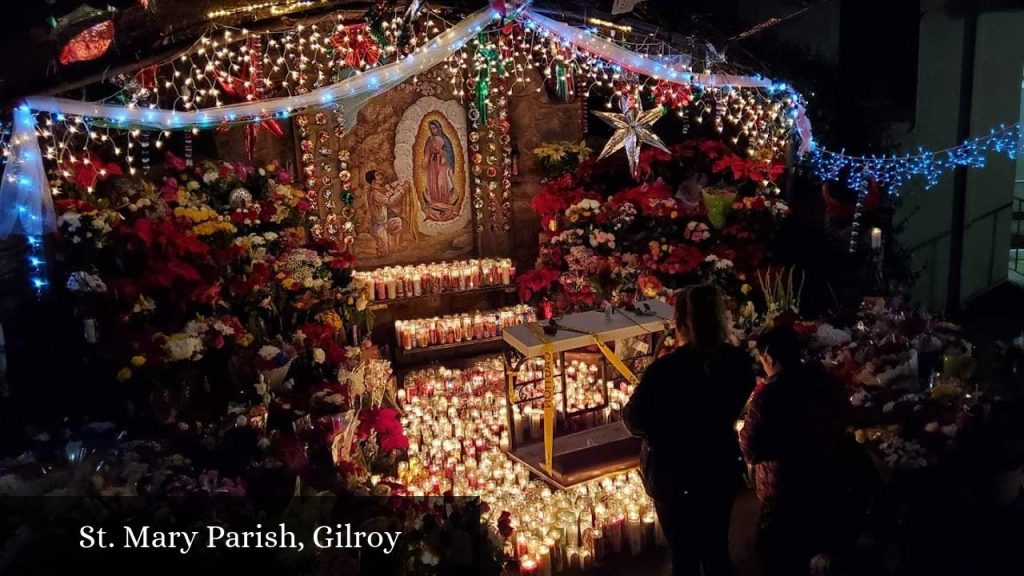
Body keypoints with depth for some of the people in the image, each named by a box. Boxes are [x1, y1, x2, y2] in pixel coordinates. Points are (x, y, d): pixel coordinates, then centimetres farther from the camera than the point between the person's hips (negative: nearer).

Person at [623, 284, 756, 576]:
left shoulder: (666, 370, -28)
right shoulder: (739, 361, -11)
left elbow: (635, 421, -15)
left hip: (675, 479, -4)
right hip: (722, 471, 4)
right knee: (716, 550, 24)